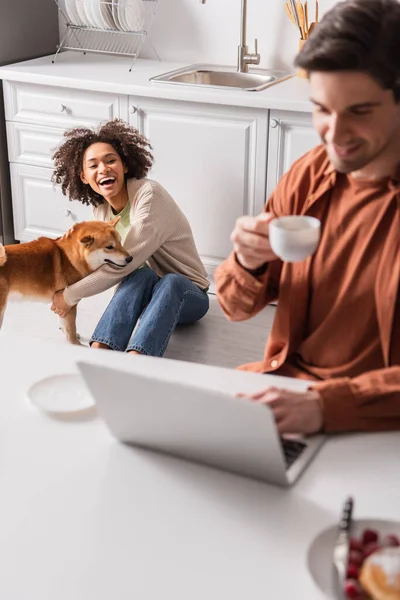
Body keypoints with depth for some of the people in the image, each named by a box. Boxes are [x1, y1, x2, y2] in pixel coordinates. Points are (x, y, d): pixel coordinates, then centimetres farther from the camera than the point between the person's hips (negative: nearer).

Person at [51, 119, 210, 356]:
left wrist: (70, 296, -17)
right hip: (144, 293, 4)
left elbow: (121, 265, -25)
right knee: (142, 275, -32)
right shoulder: (101, 209, 0)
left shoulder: (149, 195, -22)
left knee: (170, 283, -39)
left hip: (186, 295, -4)